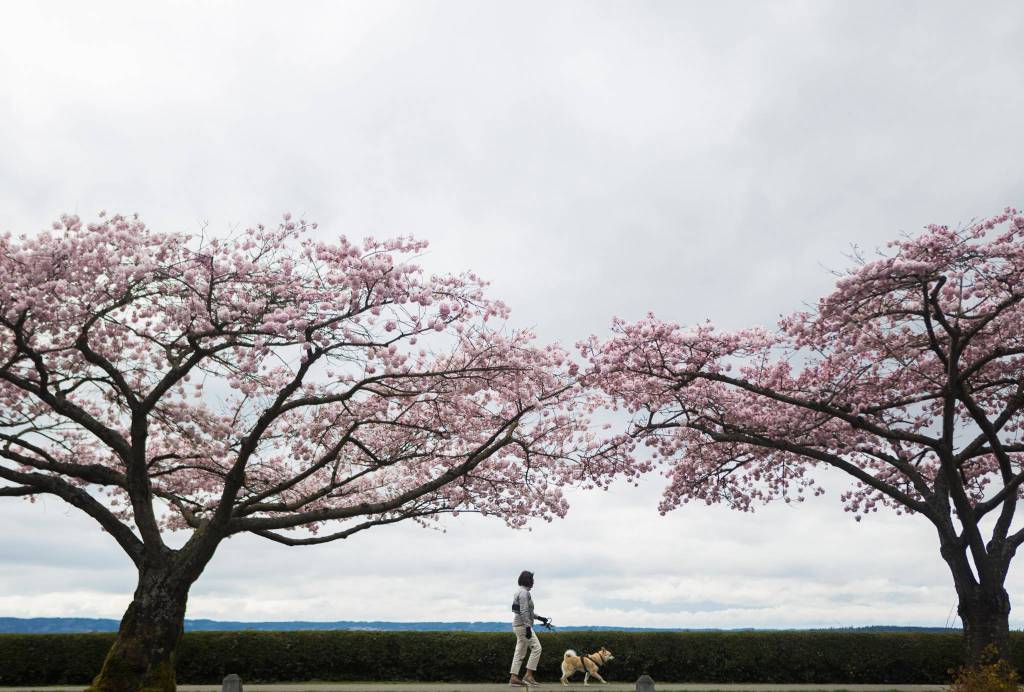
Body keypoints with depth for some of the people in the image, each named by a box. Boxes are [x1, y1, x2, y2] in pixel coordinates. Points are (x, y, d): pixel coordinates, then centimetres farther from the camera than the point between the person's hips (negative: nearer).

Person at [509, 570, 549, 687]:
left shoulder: (522, 592, 17)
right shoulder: (524, 592, -15)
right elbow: (524, 612, -23)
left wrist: (540, 617, 23)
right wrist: (528, 627, -25)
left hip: (519, 625, 10)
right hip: (523, 625, -10)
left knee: (520, 652, 9)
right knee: (536, 648, -7)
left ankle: (514, 678, 8)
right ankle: (528, 675, -7)